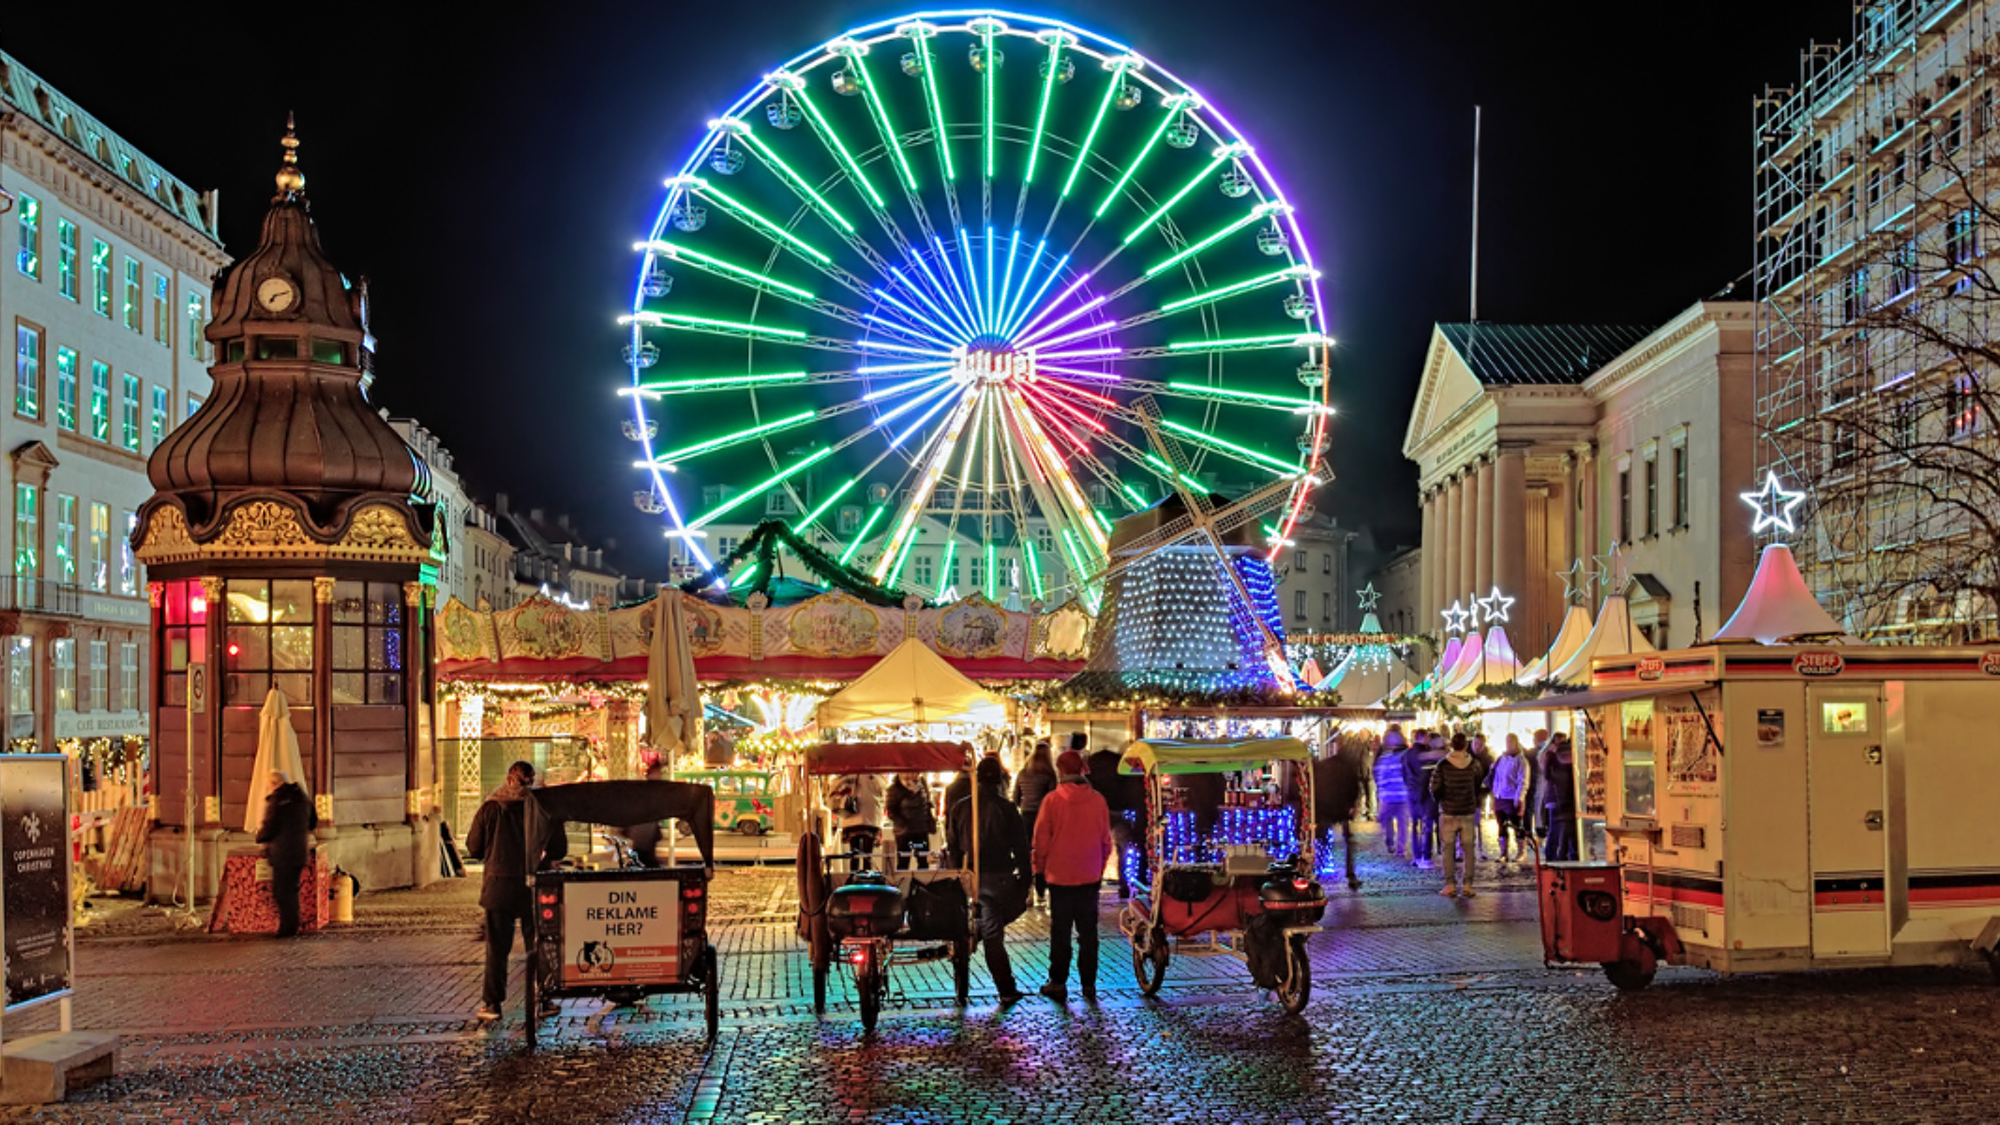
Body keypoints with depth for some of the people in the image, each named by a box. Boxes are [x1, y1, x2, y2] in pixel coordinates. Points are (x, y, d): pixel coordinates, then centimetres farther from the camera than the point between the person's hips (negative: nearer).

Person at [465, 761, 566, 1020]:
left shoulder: (491, 808, -2)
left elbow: (473, 848, 5)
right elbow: (559, 848, 0)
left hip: (498, 885, 0)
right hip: (533, 886, 0)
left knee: (497, 947, 7)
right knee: (537, 946, 9)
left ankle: (492, 1003, 8)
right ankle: (542, 1001, 12)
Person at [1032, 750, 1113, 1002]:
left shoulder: (1052, 800, -11)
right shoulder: (1097, 800, -4)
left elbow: (1041, 838, -6)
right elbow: (1106, 839, 4)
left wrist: (1039, 868, 7)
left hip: (1060, 876, -2)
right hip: (1090, 877, 2)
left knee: (1060, 932, 8)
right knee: (1088, 932, 10)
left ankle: (1058, 984, 12)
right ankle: (1089, 985, 11)